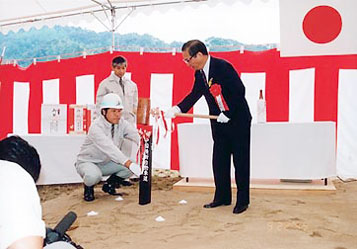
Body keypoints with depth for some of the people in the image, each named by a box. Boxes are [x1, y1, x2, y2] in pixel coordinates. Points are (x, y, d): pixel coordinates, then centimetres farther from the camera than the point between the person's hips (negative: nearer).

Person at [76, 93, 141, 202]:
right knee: (94, 175, -39)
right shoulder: (96, 127, -28)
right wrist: (129, 164, -54)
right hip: (87, 163, -6)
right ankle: (88, 187, 0)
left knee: (134, 162, -16)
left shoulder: (121, 123, -8)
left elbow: (136, 136, -22)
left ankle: (109, 184, 8)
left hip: (107, 163, 6)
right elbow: (109, 148, -42)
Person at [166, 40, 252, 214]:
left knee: (240, 161, 3)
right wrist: (177, 108, -5)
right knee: (219, 161, 11)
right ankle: (222, 197, 23)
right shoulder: (199, 73, 4)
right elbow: (194, 94, 10)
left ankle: (242, 200, 14)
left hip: (238, 121, -7)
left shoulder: (223, 66, -20)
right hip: (219, 123, 8)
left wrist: (228, 114, -21)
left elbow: (239, 91, -21)